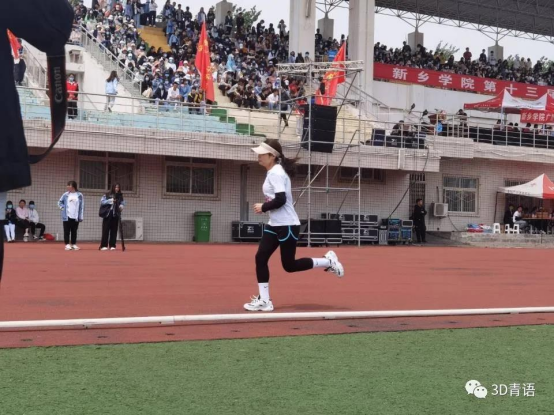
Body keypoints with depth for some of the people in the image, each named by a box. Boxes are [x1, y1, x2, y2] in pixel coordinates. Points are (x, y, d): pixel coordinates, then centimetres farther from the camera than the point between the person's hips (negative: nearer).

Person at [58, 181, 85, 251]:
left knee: (74, 231, 7)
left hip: (75, 217, -1)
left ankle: (74, 244, 15)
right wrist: (62, 207, -4)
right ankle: (67, 245, 7)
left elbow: (82, 206, -1)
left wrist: (81, 217, -4)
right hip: (67, 216, 1)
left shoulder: (79, 195, -3)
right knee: (67, 231, 1)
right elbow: (60, 202, 14)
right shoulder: (65, 195, 1)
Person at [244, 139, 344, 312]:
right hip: (275, 225, 10)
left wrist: (263, 207, -13)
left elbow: (281, 200, -26)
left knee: (289, 265, -2)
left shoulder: (276, 173, -18)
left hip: (287, 225, -10)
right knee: (261, 258, 0)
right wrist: (266, 207, 7)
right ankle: (264, 300, 2)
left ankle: (328, 261, 15)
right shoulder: (274, 172, 12)